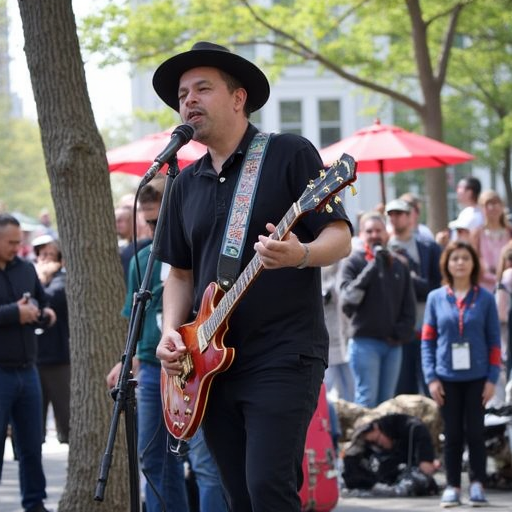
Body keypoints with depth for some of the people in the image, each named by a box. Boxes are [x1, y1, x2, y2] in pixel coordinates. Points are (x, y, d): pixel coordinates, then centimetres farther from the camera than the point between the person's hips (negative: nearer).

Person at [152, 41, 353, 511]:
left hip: (283, 358, -6)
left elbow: (340, 238, -6)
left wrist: (301, 255, -27)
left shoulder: (290, 154, -2)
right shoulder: (187, 183, 15)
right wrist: (172, 333, 3)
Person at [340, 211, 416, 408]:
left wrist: (402, 333, -1)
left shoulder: (399, 265, 13)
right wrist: (370, 270, -20)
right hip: (364, 341, -5)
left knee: (387, 402, 6)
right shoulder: (353, 262, -1)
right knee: (367, 399, -9)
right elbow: (347, 301, -13)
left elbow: (409, 305, 14)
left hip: (393, 345, 5)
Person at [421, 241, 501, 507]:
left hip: (477, 377, -1)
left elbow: (494, 340, 2)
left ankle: (477, 484, 10)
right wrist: (431, 378, -4)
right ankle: (452, 486, 10)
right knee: (453, 434, 5)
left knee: (475, 432, 2)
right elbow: (427, 340, 3)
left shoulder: (485, 298, 1)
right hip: (447, 378, 1)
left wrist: (492, 378, -4)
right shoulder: (436, 298, 3)